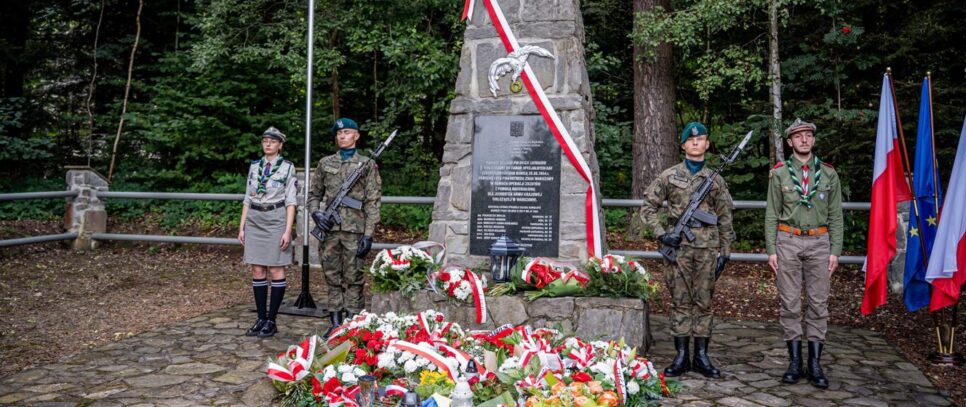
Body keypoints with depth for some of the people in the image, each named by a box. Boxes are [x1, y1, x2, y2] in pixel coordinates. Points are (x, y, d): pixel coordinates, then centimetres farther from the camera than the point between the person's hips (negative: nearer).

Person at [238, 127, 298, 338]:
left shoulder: (287, 167, -1)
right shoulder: (254, 166, 11)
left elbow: (290, 201, -4)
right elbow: (248, 198, 14)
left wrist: (288, 230, -11)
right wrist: (242, 226, 9)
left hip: (276, 220, -4)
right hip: (254, 221, 4)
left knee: (276, 271, -2)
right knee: (257, 271, 5)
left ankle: (271, 320, 6)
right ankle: (261, 318, 13)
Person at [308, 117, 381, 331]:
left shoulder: (367, 164, 3)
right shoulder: (325, 163, 13)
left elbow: (372, 201, -1)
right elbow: (314, 194, 19)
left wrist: (368, 234, -9)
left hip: (354, 229, -3)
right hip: (329, 229, 3)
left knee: (353, 278, 0)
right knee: (332, 276, 7)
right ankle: (335, 323, 15)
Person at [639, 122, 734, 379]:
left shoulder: (716, 179, 10)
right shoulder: (669, 176, 4)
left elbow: (724, 217, 12)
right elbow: (648, 207, 5)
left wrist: (726, 249, 7)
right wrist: (661, 234, -6)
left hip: (707, 247, 1)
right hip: (678, 246, -1)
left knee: (704, 302, 5)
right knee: (680, 301, 3)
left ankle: (701, 356, 14)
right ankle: (681, 357, 10)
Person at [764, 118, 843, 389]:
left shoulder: (828, 174, 7)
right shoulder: (779, 174, 3)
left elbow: (835, 216, 7)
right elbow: (771, 214, 3)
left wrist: (835, 251, 0)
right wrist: (771, 249, -3)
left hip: (819, 242, 1)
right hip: (788, 242, -1)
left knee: (818, 304, 3)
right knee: (790, 303, 2)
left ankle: (815, 363, 11)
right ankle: (794, 361, 12)